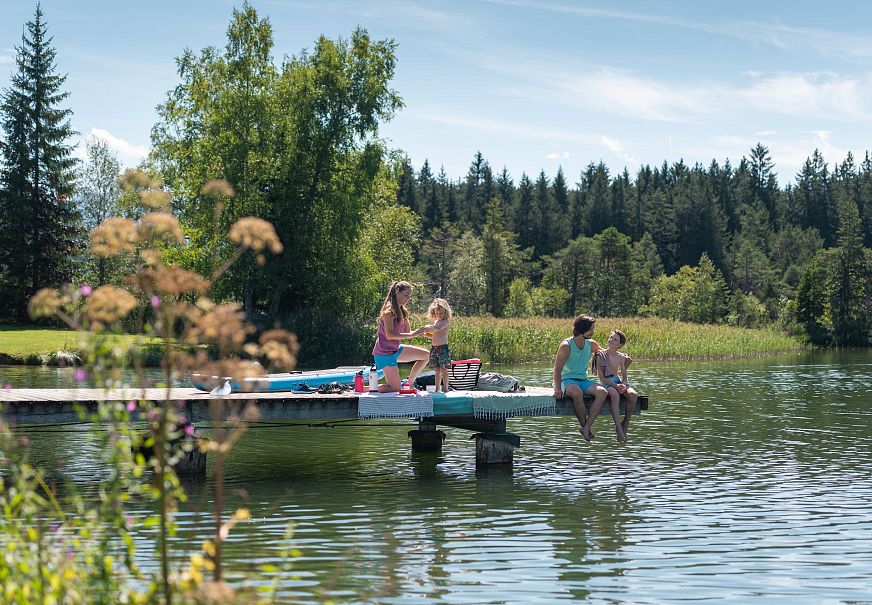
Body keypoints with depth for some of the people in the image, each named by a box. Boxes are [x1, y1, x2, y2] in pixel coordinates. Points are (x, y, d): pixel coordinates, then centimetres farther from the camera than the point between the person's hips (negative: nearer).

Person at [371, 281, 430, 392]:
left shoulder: (402, 311, 9)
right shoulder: (389, 310, -19)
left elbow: (408, 332, 11)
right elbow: (389, 335, -27)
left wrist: (420, 332, -8)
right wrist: (412, 335, -30)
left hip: (396, 349, 9)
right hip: (385, 352, -9)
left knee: (426, 355, 10)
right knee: (395, 388, -7)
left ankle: (409, 383, 15)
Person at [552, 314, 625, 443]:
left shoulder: (592, 344, 9)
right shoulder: (566, 346, -10)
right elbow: (557, 369, -13)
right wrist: (557, 389, -27)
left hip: (583, 380, 6)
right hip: (567, 380, -6)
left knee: (602, 392, -26)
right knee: (577, 393, -41)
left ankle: (586, 428, -30)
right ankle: (585, 427, -24)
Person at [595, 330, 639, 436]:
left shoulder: (621, 357, 12)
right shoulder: (600, 355, -1)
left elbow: (624, 377, 12)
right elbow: (601, 378, -6)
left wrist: (623, 385, -12)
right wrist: (615, 386, -20)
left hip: (618, 382, 4)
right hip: (606, 383, -4)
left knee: (633, 395, -26)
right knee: (615, 395, -37)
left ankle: (625, 424, -12)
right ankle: (618, 427, -41)